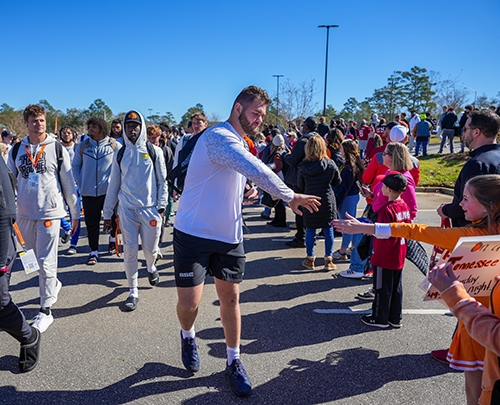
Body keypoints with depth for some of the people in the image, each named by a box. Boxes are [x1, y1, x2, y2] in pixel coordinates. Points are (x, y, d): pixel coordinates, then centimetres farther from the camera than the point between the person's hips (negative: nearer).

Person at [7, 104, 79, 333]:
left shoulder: (57, 149, -2)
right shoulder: (16, 150, 7)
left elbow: (68, 183, 1)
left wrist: (75, 213, 2)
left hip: (50, 213, -4)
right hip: (25, 214, 4)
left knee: (46, 262, -4)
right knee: (33, 259, 16)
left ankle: (45, 310, 6)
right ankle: (53, 285, 42)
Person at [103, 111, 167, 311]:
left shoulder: (154, 151, 3)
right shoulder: (119, 154, 8)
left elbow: (162, 180, 4)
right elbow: (113, 185, 11)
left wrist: (161, 205, -4)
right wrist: (107, 214, 10)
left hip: (150, 208, -1)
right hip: (127, 209, 1)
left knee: (150, 248, 6)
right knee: (130, 250, 0)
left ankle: (151, 267, 42)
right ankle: (133, 291, 12)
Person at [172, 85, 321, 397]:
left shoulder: (240, 144, 12)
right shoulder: (218, 137, -19)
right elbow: (256, 170, -32)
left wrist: (247, 192, 3)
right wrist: (290, 197, -22)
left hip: (229, 237, 8)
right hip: (194, 234, -7)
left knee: (231, 297, 10)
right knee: (189, 303, -2)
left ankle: (234, 362, 27)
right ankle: (188, 336, 33)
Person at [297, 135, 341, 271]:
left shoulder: (303, 166, -10)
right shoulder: (330, 164, -9)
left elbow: (300, 186, 2)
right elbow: (337, 182, 4)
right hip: (327, 202, 0)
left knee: (310, 231, 10)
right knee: (328, 230, 9)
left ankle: (310, 259, 19)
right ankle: (328, 261, 13)